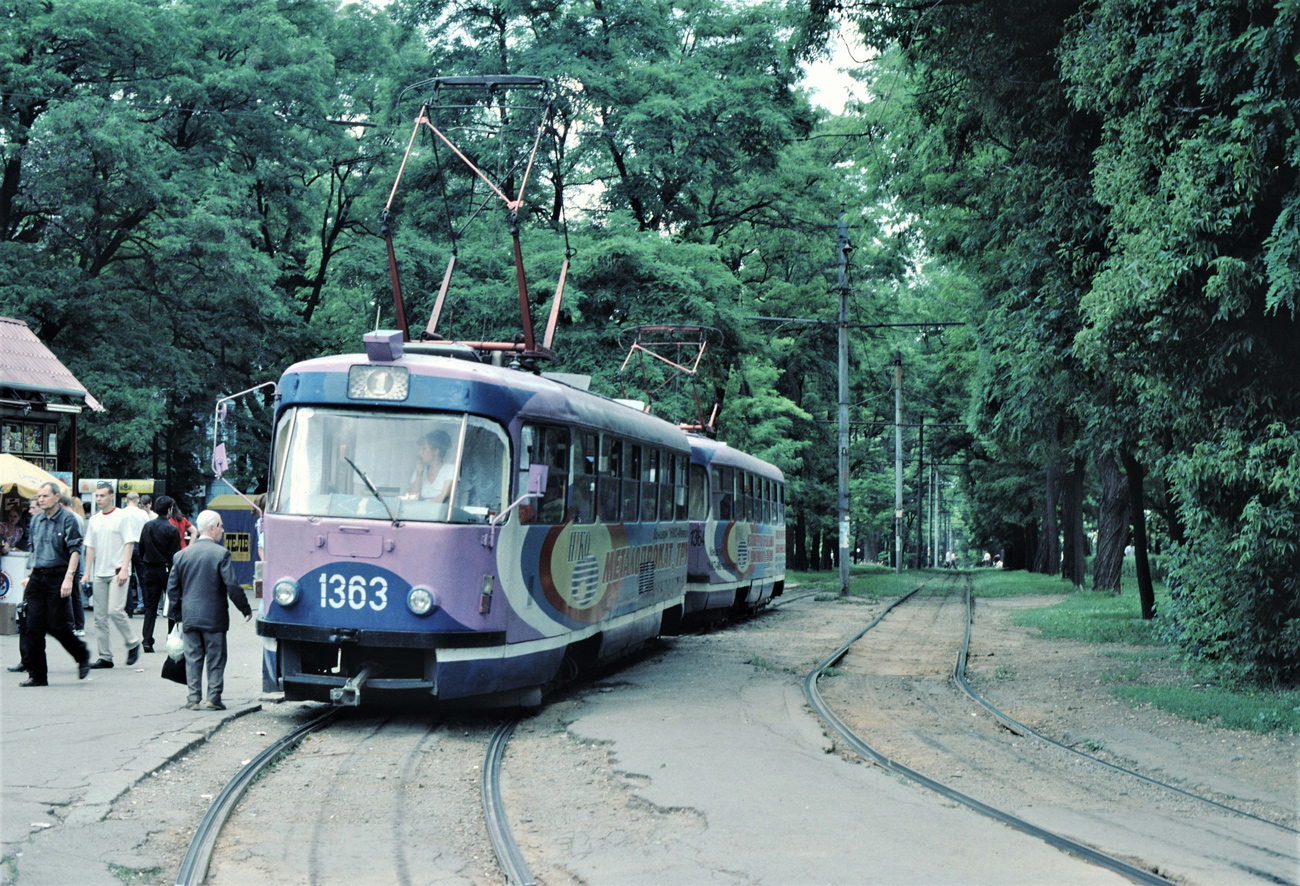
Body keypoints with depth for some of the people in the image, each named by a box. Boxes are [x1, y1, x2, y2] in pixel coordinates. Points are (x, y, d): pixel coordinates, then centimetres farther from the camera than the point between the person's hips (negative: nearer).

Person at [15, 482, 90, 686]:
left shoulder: (67, 520, -6)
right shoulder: (36, 521, 13)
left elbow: (75, 551, -12)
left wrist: (69, 577, -21)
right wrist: (31, 575, 18)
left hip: (57, 577, -6)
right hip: (38, 576, 6)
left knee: (55, 626, -6)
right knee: (33, 627, 0)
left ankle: (82, 655, 19)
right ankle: (37, 675, 5)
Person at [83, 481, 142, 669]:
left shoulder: (122, 516, -3)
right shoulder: (94, 520, 14)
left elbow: (129, 544, -7)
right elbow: (90, 547, 18)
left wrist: (124, 569, -16)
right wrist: (86, 573, 12)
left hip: (117, 572, -6)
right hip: (99, 574, 6)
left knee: (115, 611, -16)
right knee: (100, 617, 4)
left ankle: (133, 644, 4)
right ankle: (105, 657, 8)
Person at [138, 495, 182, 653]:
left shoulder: (147, 526, 4)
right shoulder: (171, 529, -12)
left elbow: (141, 550, 10)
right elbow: (175, 555, -12)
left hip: (150, 570, 4)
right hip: (166, 570, -4)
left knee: (150, 605, 6)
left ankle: (147, 641, -2)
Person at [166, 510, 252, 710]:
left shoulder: (182, 555, 5)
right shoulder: (221, 553, -10)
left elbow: (172, 587, 9)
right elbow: (232, 586, -12)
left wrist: (177, 614, 18)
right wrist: (246, 609, -1)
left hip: (189, 616, 4)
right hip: (214, 616, -4)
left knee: (193, 658, 9)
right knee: (216, 658, 5)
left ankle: (193, 698, 7)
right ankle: (214, 698, 2)